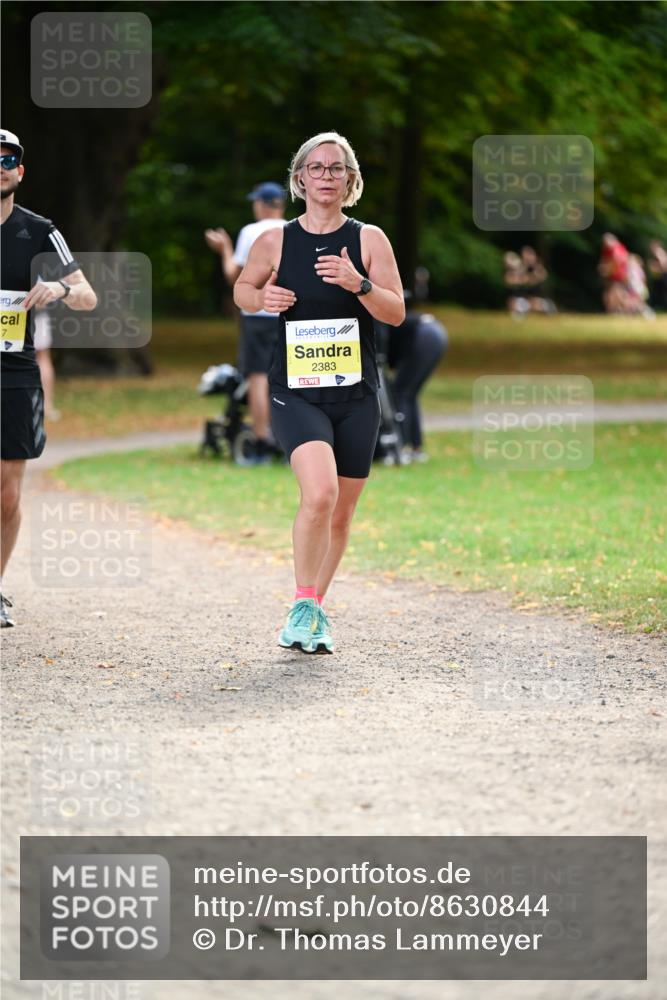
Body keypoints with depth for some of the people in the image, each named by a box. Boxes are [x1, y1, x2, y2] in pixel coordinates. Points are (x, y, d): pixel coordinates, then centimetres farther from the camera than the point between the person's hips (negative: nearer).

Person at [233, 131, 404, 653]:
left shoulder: (369, 239, 1)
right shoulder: (275, 241, 2)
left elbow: (397, 312, -2)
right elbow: (243, 287, 18)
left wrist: (359, 285, -19)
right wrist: (262, 299, -4)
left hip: (356, 394, 2)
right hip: (296, 393, -2)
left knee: (341, 513, 9)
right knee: (319, 493, -24)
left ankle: (315, 610, 28)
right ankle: (303, 607, -11)